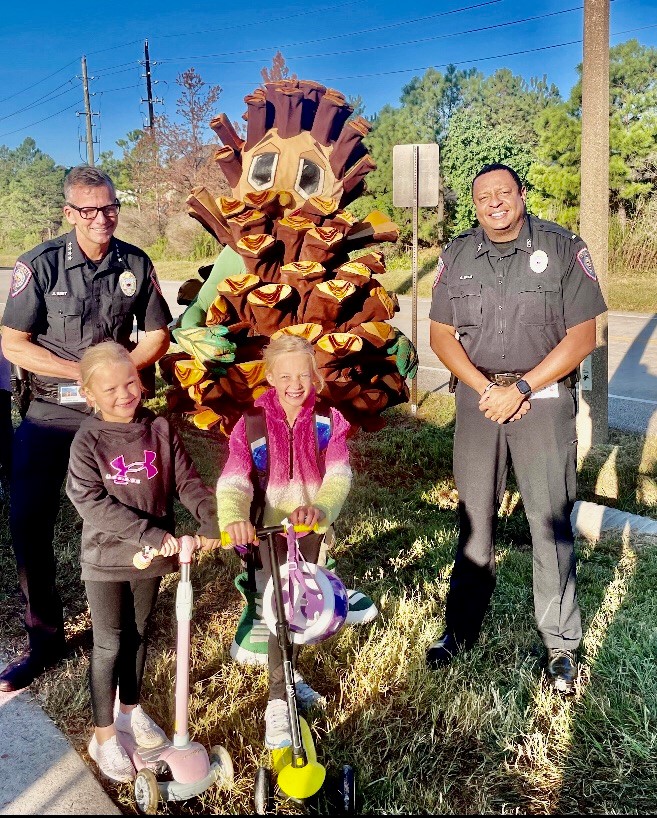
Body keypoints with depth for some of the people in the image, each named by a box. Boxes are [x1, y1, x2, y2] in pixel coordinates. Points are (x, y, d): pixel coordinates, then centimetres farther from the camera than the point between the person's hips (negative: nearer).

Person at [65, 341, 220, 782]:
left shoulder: (160, 428, -5)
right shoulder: (88, 440, -15)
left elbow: (188, 480, -6)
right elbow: (91, 503, -23)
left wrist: (213, 521, -22)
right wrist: (150, 534, -29)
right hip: (107, 557, -3)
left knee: (138, 634, 19)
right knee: (110, 645, 6)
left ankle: (131, 708, 41)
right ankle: (104, 735, 23)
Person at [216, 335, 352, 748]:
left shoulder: (329, 419, -11)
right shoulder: (253, 421, -13)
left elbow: (339, 475, -24)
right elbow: (234, 478, -24)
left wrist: (318, 507, -46)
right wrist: (234, 517, -46)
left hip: (311, 526, 2)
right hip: (269, 524, -2)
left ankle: (288, 672, 43)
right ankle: (279, 700, 6)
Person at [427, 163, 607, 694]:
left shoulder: (563, 249, -5)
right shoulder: (457, 256, 5)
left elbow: (582, 337, -7)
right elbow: (441, 335, 5)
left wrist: (520, 388, -13)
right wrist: (485, 389, -8)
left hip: (545, 398, -3)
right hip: (478, 397, 3)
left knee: (551, 524, 1)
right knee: (474, 519, 10)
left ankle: (562, 644, 17)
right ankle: (461, 629, 25)